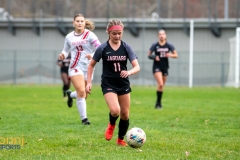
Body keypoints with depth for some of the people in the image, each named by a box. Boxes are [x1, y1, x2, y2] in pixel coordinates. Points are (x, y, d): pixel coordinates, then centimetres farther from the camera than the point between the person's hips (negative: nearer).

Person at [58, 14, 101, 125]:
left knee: (84, 94, 11)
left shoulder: (90, 35, -3)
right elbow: (66, 50, 20)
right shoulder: (69, 37, 6)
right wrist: (62, 55, -3)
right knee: (81, 92, -18)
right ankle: (83, 118, -11)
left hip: (88, 67, 1)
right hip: (75, 67, -1)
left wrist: (92, 55, -27)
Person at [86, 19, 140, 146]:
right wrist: (89, 82, -1)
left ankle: (121, 140, 28)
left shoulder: (126, 48, -2)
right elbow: (91, 65, 6)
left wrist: (129, 72, -28)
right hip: (108, 84, -3)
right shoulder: (103, 48, -6)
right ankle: (111, 125, 12)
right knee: (115, 110, -23)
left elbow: (137, 67, -6)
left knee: (125, 114, 7)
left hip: (124, 85, 3)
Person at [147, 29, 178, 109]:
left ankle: (159, 102, 24)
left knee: (162, 86, 10)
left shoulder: (169, 45, 1)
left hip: (165, 67, 3)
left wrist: (170, 55, -17)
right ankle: (158, 102, -10)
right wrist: (154, 57, -16)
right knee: (160, 84, -19)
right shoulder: (155, 45, -3)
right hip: (157, 67, -3)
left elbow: (176, 55, 4)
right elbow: (149, 55, 4)